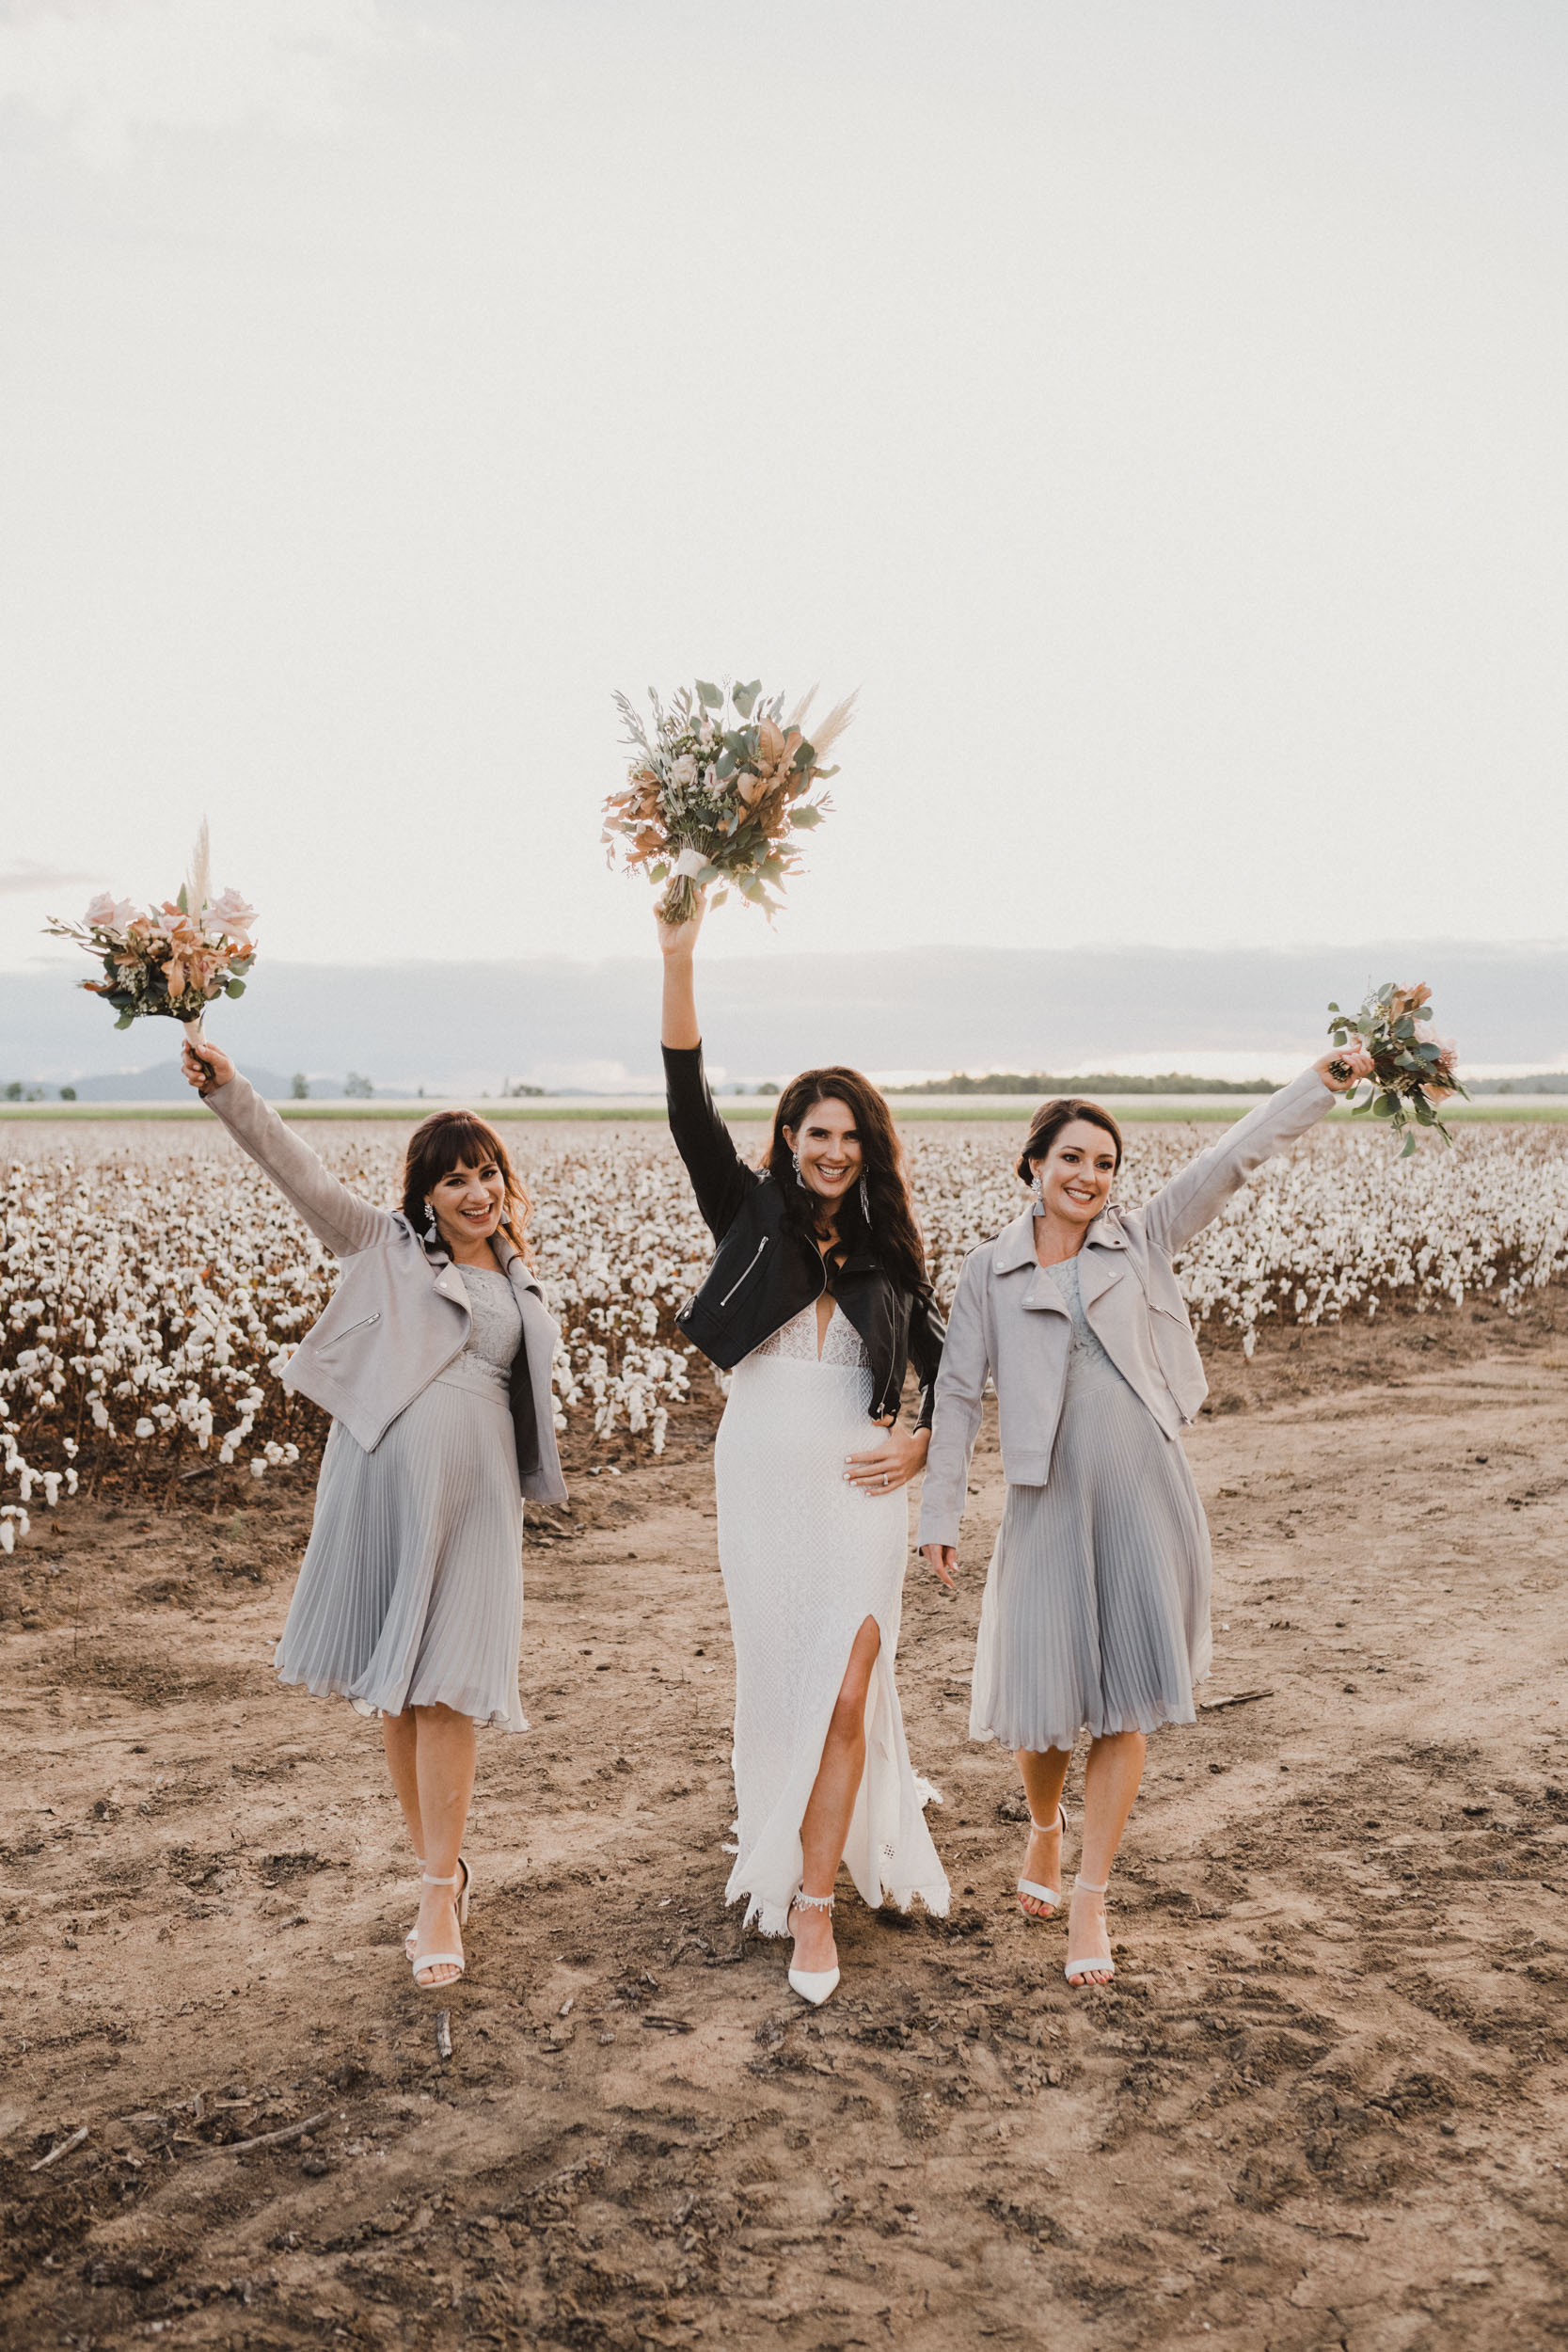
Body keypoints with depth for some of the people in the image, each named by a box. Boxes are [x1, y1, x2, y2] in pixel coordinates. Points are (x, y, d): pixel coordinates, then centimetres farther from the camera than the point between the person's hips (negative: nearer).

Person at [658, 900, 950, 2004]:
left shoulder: (889, 1254, 4)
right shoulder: (753, 1215, 0)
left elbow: (947, 1364, 17)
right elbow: (691, 1111, -13)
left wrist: (923, 1447, 0)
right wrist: (679, 962, -22)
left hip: (857, 1491, 0)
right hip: (759, 1484, 0)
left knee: (846, 1691, -8)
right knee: (779, 1683, 11)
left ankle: (814, 1904, 1)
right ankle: (791, 1844, 35)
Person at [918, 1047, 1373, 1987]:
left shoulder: (1143, 1240, 6)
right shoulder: (990, 1272, 4)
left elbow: (1233, 1158, -2)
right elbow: (959, 1396, 6)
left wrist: (1325, 1080, -11)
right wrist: (940, 1512, 4)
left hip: (1146, 1496, 1)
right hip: (1050, 1504, -1)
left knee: (1128, 1701, 2)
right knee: (1045, 1699, 3)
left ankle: (1089, 1900, 15)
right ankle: (1045, 1830, 36)